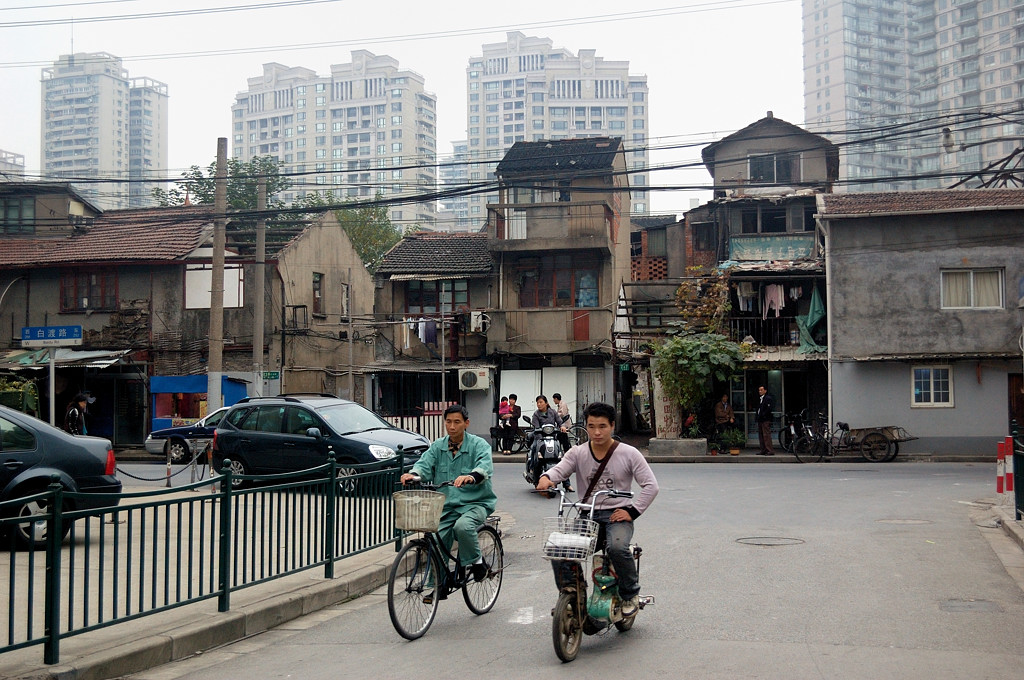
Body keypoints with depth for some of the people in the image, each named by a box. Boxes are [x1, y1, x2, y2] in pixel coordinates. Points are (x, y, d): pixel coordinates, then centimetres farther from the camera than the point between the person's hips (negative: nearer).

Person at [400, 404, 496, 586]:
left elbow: (485, 467, -23)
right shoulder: (438, 446, 10)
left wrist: (471, 477, -46)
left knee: (463, 526, -33)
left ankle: (476, 562, -7)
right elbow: (425, 463, -6)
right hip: (446, 506, 4)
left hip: (475, 503, -4)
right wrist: (413, 474, -30)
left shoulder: (479, 445, -4)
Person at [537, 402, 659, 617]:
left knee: (617, 547, -34)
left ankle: (630, 594, -6)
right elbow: (560, 469, -10)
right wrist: (546, 477, -35)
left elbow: (650, 485, -1)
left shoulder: (629, 454, 0)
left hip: (617, 515, -3)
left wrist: (632, 511, -11)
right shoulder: (577, 453, 6)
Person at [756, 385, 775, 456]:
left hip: (766, 420, -10)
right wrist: (758, 416, 12)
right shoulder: (760, 399, 21)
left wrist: (763, 415, -16)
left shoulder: (768, 398, -8)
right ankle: (763, 450, 15)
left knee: (766, 435, -12)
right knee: (761, 435, 10)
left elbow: (769, 408, -18)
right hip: (760, 420, 10)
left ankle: (770, 451, -12)